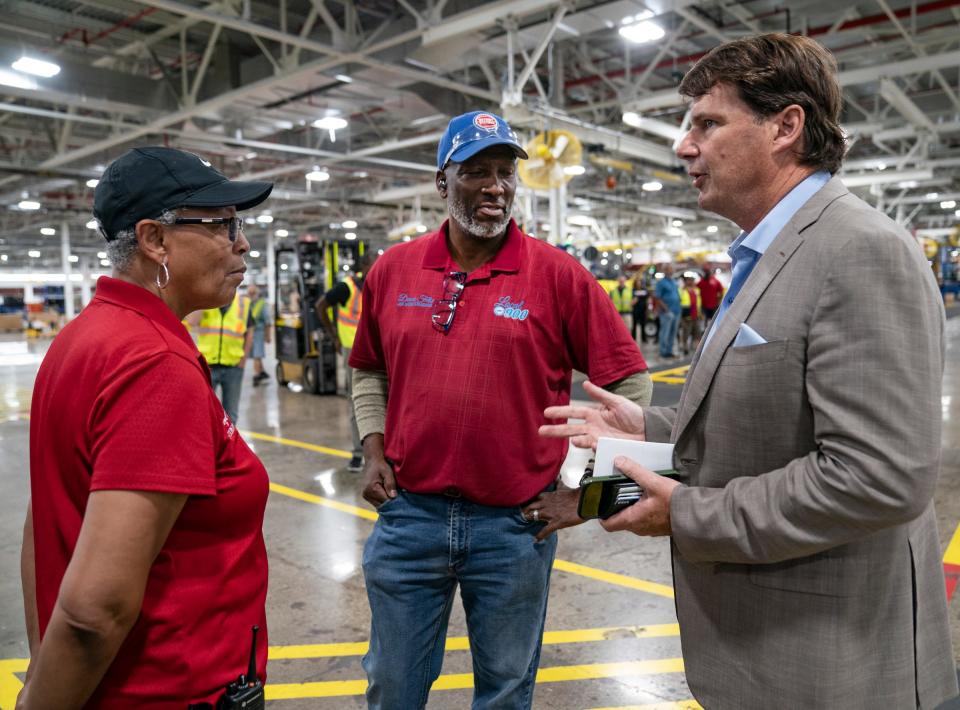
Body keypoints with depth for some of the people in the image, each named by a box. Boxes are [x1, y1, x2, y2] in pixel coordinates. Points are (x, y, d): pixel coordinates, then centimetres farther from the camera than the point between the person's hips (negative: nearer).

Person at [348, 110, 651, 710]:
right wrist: (374, 452, 5)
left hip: (515, 524, -2)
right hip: (409, 514, 3)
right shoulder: (392, 269, 2)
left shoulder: (558, 273, -7)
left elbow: (631, 384, -4)